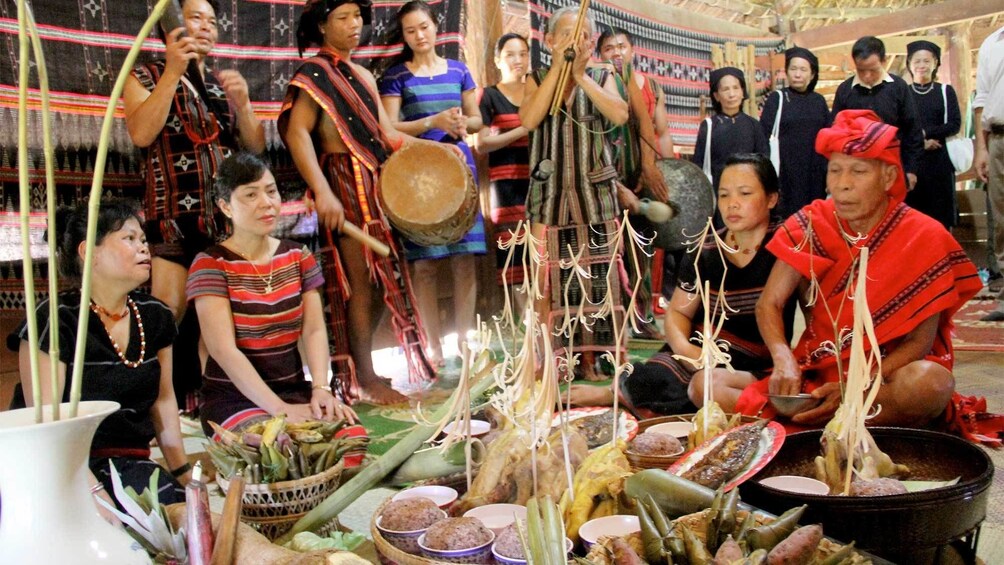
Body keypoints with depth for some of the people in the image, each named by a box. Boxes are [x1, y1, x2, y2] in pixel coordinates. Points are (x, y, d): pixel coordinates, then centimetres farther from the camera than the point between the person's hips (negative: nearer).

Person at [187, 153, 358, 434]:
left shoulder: (298, 256, 9)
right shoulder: (210, 264, -7)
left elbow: (314, 330, 1)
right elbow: (223, 350, -16)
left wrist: (321, 389, -18)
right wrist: (280, 408, -26)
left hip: (295, 390, 5)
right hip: (233, 398, -4)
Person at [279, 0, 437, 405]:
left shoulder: (363, 75, 21)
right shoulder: (314, 72, -4)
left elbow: (386, 133, 17)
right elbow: (296, 132, -16)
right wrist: (322, 191, -28)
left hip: (375, 183, 8)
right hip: (345, 185, -8)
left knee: (381, 281, 9)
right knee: (365, 282, -6)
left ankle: (354, 362, 21)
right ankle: (364, 380, 5)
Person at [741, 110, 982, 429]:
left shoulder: (924, 238, -10)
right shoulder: (811, 226, -3)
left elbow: (920, 341, -12)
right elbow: (768, 305, -7)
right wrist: (784, 361, -28)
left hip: (889, 371, -2)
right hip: (817, 371, 2)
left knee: (930, 383, -39)